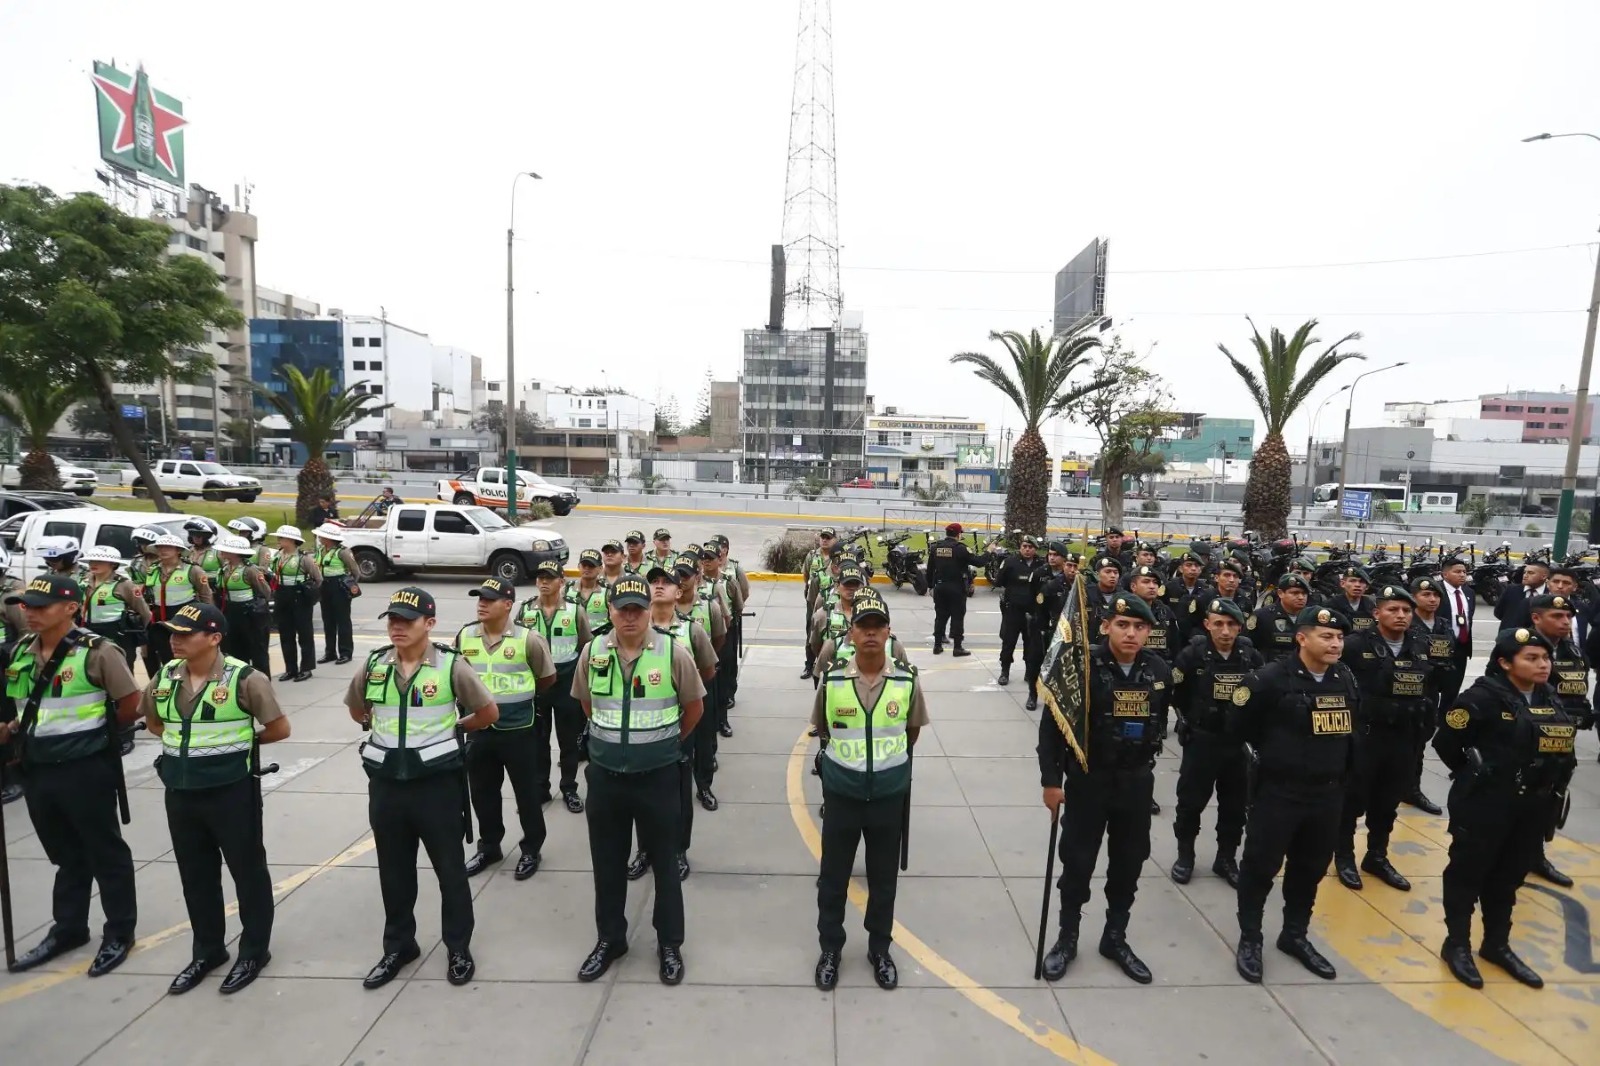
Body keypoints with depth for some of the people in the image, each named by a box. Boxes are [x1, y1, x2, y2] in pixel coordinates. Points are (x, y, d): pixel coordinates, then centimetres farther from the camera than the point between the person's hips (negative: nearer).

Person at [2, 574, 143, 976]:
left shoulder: (96, 652, -17)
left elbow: (131, 704, -12)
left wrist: (96, 729, 0)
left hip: (86, 769, -7)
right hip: (36, 769, 7)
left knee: (105, 853, 7)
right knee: (65, 854, 21)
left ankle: (119, 932, 21)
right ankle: (68, 928, 36)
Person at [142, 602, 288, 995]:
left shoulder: (244, 678, -18)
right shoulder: (165, 677, 1)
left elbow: (280, 728, -12)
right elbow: (152, 720, 20)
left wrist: (239, 740, 0)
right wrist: (182, 739, 5)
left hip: (232, 790, -6)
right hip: (180, 792, 6)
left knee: (247, 870, 7)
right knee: (195, 874, 18)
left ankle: (254, 951, 24)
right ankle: (207, 950, 36)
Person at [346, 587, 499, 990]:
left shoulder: (452, 666, -13)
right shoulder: (374, 665, -1)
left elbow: (488, 712, -3)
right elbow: (356, 707, 19)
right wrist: (384, 727, 12)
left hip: (437, 783, -4)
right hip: (385, 784, 4)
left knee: (450, 869, 9)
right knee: (393, 871, 19)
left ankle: (458, 948, 27)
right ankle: (398, 946, 38)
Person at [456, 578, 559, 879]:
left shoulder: (528, 639, -15)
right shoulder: (464, 636, -2)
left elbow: (547, 678, -1)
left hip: (518, 730, -4)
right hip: (478, 729, 4)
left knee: (526, 792, 8)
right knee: (482, 792, 17)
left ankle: (531, 849, 27)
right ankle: (489, 847, 37)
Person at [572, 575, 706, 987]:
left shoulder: (673, 652, -13)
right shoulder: (592, 652, -5)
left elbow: (694, 706, 0)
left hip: (657, 776, -2)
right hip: (605, 775, 3)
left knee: (664, 861, 11)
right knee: (607, 863, 16)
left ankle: (670, 944, 30)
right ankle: (610, 938, 37)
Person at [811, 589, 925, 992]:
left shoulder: (907, 679, -13)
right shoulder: (832, 679, -14)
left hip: (889, 795, 1)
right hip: (841, 795, 0)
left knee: (884, 878, 17)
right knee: (833, 876, 14)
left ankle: (880, 948, 39)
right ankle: (830, 948, 36)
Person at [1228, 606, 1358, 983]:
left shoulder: (1346, 679, 3)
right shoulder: (1271, 678, -17)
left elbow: (1352, 730, 15)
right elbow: (1239, 726, -8)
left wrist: (1341, 771, 11)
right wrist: (1270, 755, 1)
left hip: (1327, 793, 6)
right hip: (1277, 792, -6)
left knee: (1311, 868, 18)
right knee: (1261, 866, 4)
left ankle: (1295, 935, 37)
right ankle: (1249, 939, 21)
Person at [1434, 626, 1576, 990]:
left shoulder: (1551, 700, 5)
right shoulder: (1483, 697, -17)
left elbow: (1560, 747, 16)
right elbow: (1446, 742, -14)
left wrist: (1549, 784, 7)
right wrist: (1473, 774, -1)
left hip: (1534, 807, 7)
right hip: (1485, 803, -7)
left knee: (1509, 877, 18)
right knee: (1468, 873, 6)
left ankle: (1497, 945, 33)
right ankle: (1456, 945, 19)